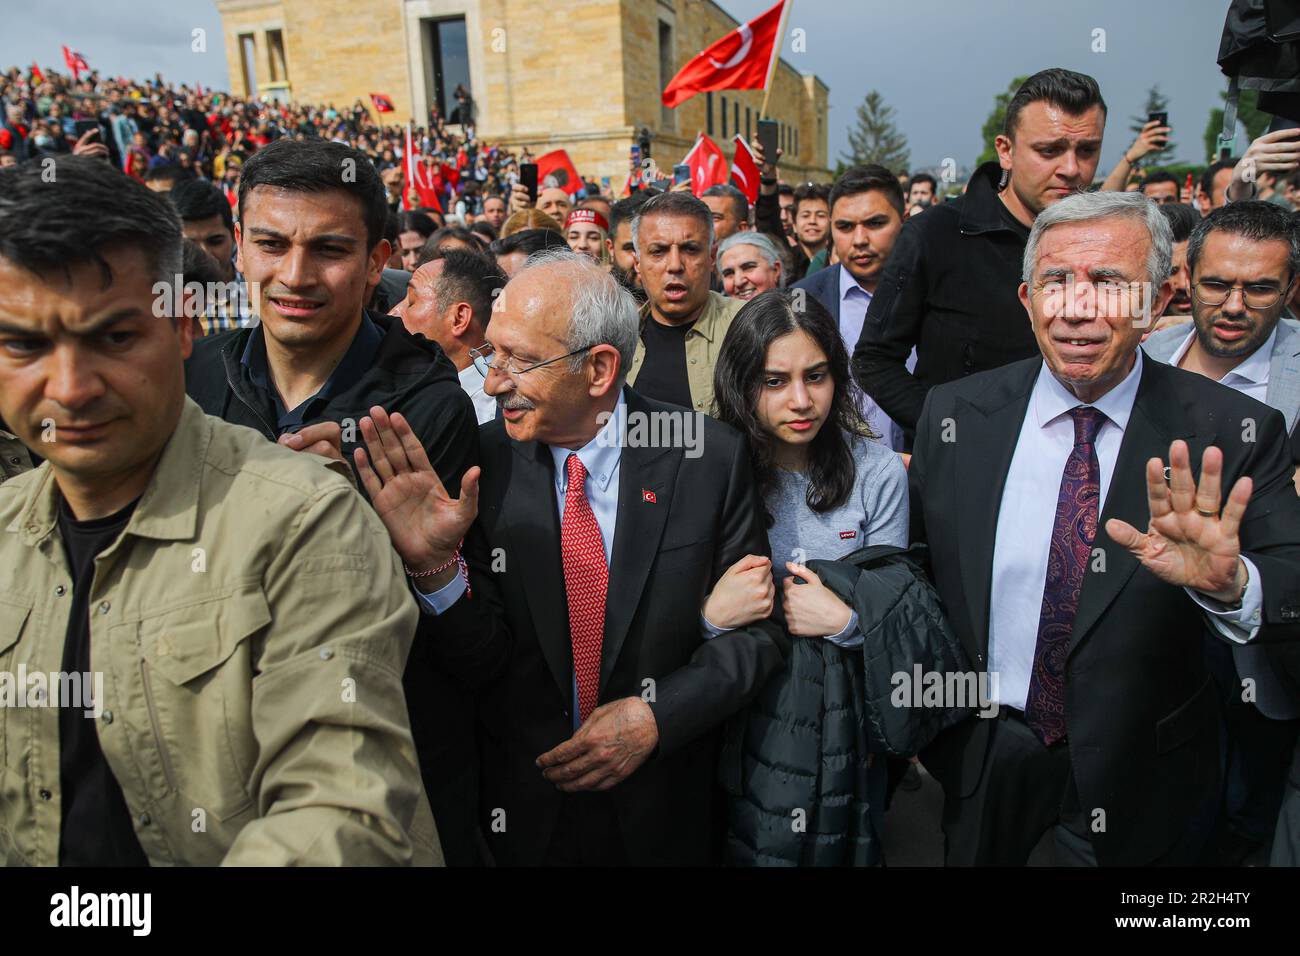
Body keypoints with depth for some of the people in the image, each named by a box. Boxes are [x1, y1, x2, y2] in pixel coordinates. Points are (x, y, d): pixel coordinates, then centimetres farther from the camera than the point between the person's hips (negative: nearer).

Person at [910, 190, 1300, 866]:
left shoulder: (1232, 433, -14)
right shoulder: (955, 415, -10)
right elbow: (912, 563, -1)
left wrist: (1230, 582, -41)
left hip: (1141, 779, 0)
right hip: (983, 757, 1)